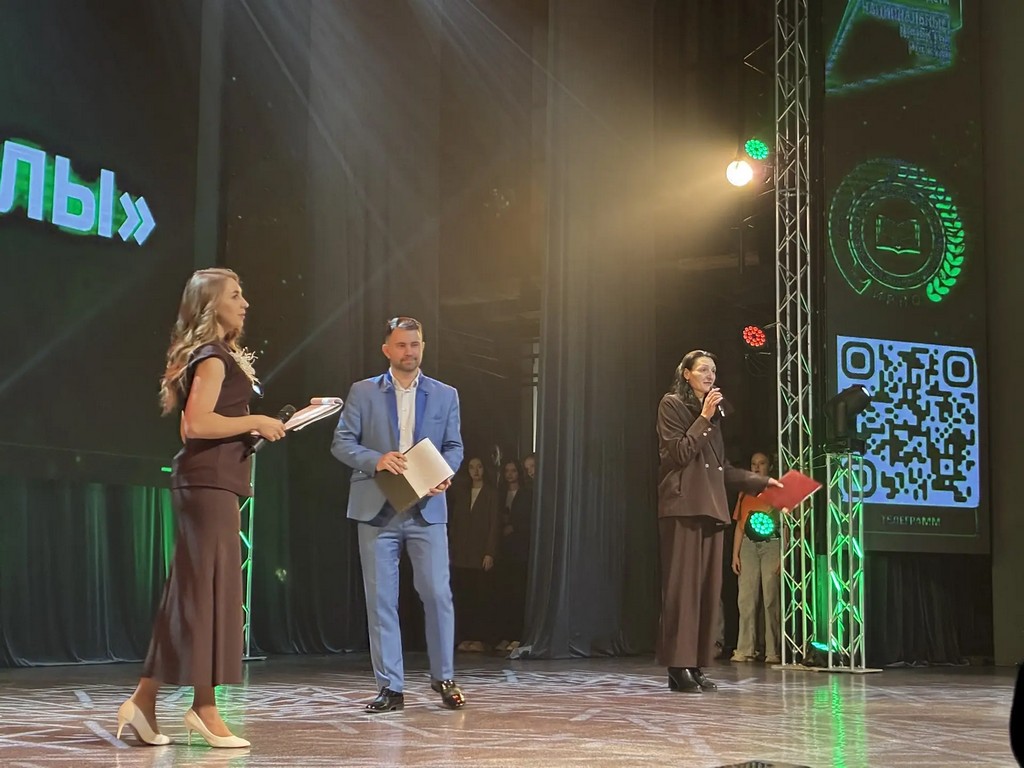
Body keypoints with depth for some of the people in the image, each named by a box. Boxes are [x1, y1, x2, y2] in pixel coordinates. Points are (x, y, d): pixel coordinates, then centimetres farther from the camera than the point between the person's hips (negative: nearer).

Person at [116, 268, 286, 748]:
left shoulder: (221, 356, 19)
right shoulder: (212, 358, -11)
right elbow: (196, 424, -23)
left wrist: (255, 428, 13)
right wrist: (256, 423, -15)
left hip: (213, 482, 10)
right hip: (208, 481, -10)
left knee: (192, 593, 10)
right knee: (209, 591, -6)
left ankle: (144, 700, 13)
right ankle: (205, 709, 0)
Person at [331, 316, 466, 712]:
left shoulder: (445, 395, 11)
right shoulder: (363, 392, 6)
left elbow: (454, 446, 11)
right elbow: (342, 442, 2)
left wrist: (444, 473, -10)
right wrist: (376, 460, -16)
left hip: (427, 509, 1)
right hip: (378, 510, -1)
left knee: (438, 594, -3)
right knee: (381, 599, 1)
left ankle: (443, 678, 14)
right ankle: (390, 687, 9)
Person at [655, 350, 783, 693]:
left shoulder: (713, 411, 21)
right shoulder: (672, 405, 0)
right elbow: (677, 453, -10)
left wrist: (760, 481, 17)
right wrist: (703, 418, -12)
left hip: (711, 507, 8)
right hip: (683, 505, -7)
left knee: (708, 586, 3)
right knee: (683, 584, -10)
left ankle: (697, 665, 5)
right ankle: (679, 666, -9)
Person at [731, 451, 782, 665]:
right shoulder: (745, 494, 18)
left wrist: (782, 555, -9)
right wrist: (735, 555, 8)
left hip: (771, 544, -4)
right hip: (748, 545, 4)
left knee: (771, 598, -7)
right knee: (746, 598, -2)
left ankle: (773, 651, -5)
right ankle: (745, 650, -2)